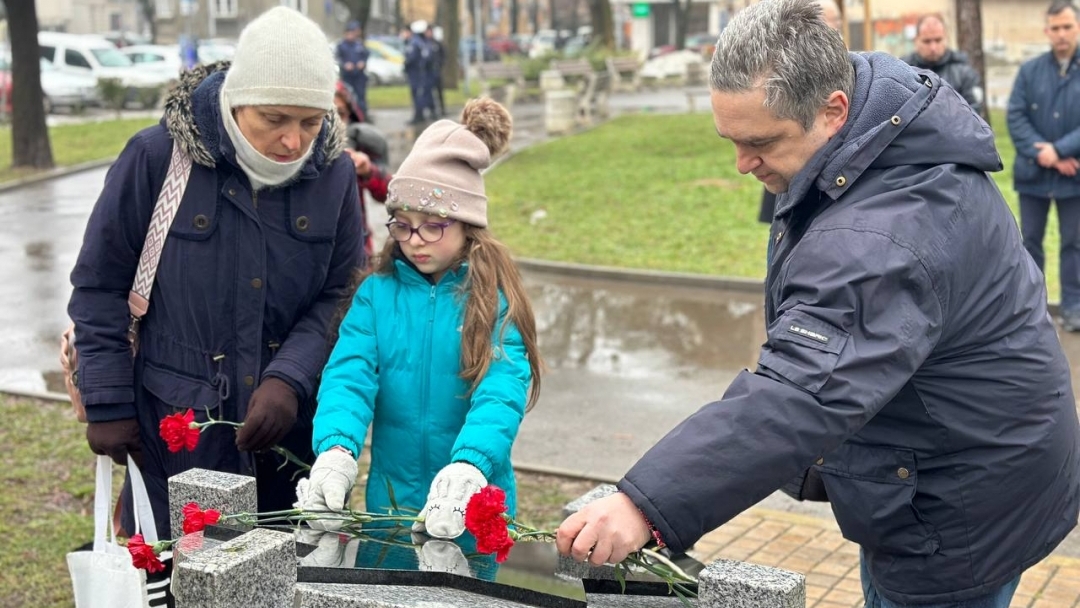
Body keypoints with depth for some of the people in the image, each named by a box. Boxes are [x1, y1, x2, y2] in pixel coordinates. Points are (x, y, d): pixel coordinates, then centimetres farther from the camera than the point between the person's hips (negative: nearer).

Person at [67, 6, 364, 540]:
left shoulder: (334, 173, -3)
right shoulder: (157, 156, -11)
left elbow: (339, 295, 1)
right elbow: (100, 285, -2)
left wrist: (291, 377, -16)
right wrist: (107, 405, -3)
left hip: (293, 426, 2)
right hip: (176, 427, -2)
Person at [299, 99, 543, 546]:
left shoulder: (495, 301, -9)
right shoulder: (377, 293, -1)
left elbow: (502, 390, -22)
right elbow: (349, 375, -14)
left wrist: (469, 466, -40)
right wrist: (336, 448, -33)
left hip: (473, 514, -2)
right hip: (390, 502, 2)